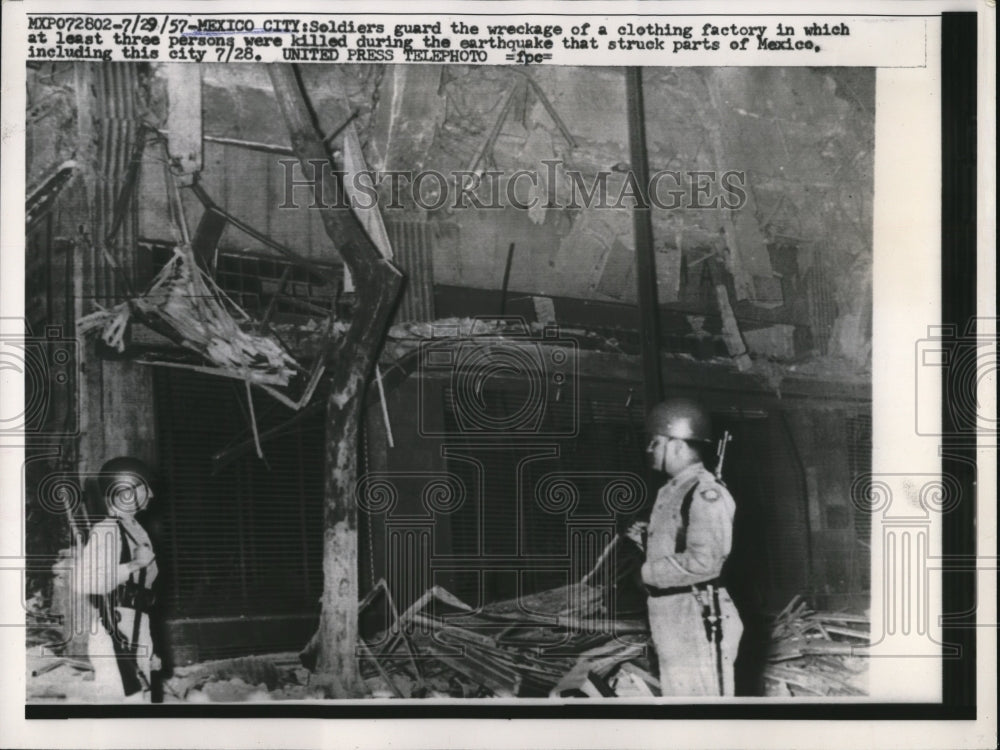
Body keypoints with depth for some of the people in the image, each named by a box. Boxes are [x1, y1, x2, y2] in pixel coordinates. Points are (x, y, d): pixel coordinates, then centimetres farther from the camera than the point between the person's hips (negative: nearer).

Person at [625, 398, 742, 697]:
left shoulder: (706, 493, -16)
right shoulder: (671, 491, 15)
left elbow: (702, 561, -24)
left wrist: (649, 571, -14)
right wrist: (646, 539, 5)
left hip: (698, 616, -10)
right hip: (669, 616, 10)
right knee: (677, 694, 17)